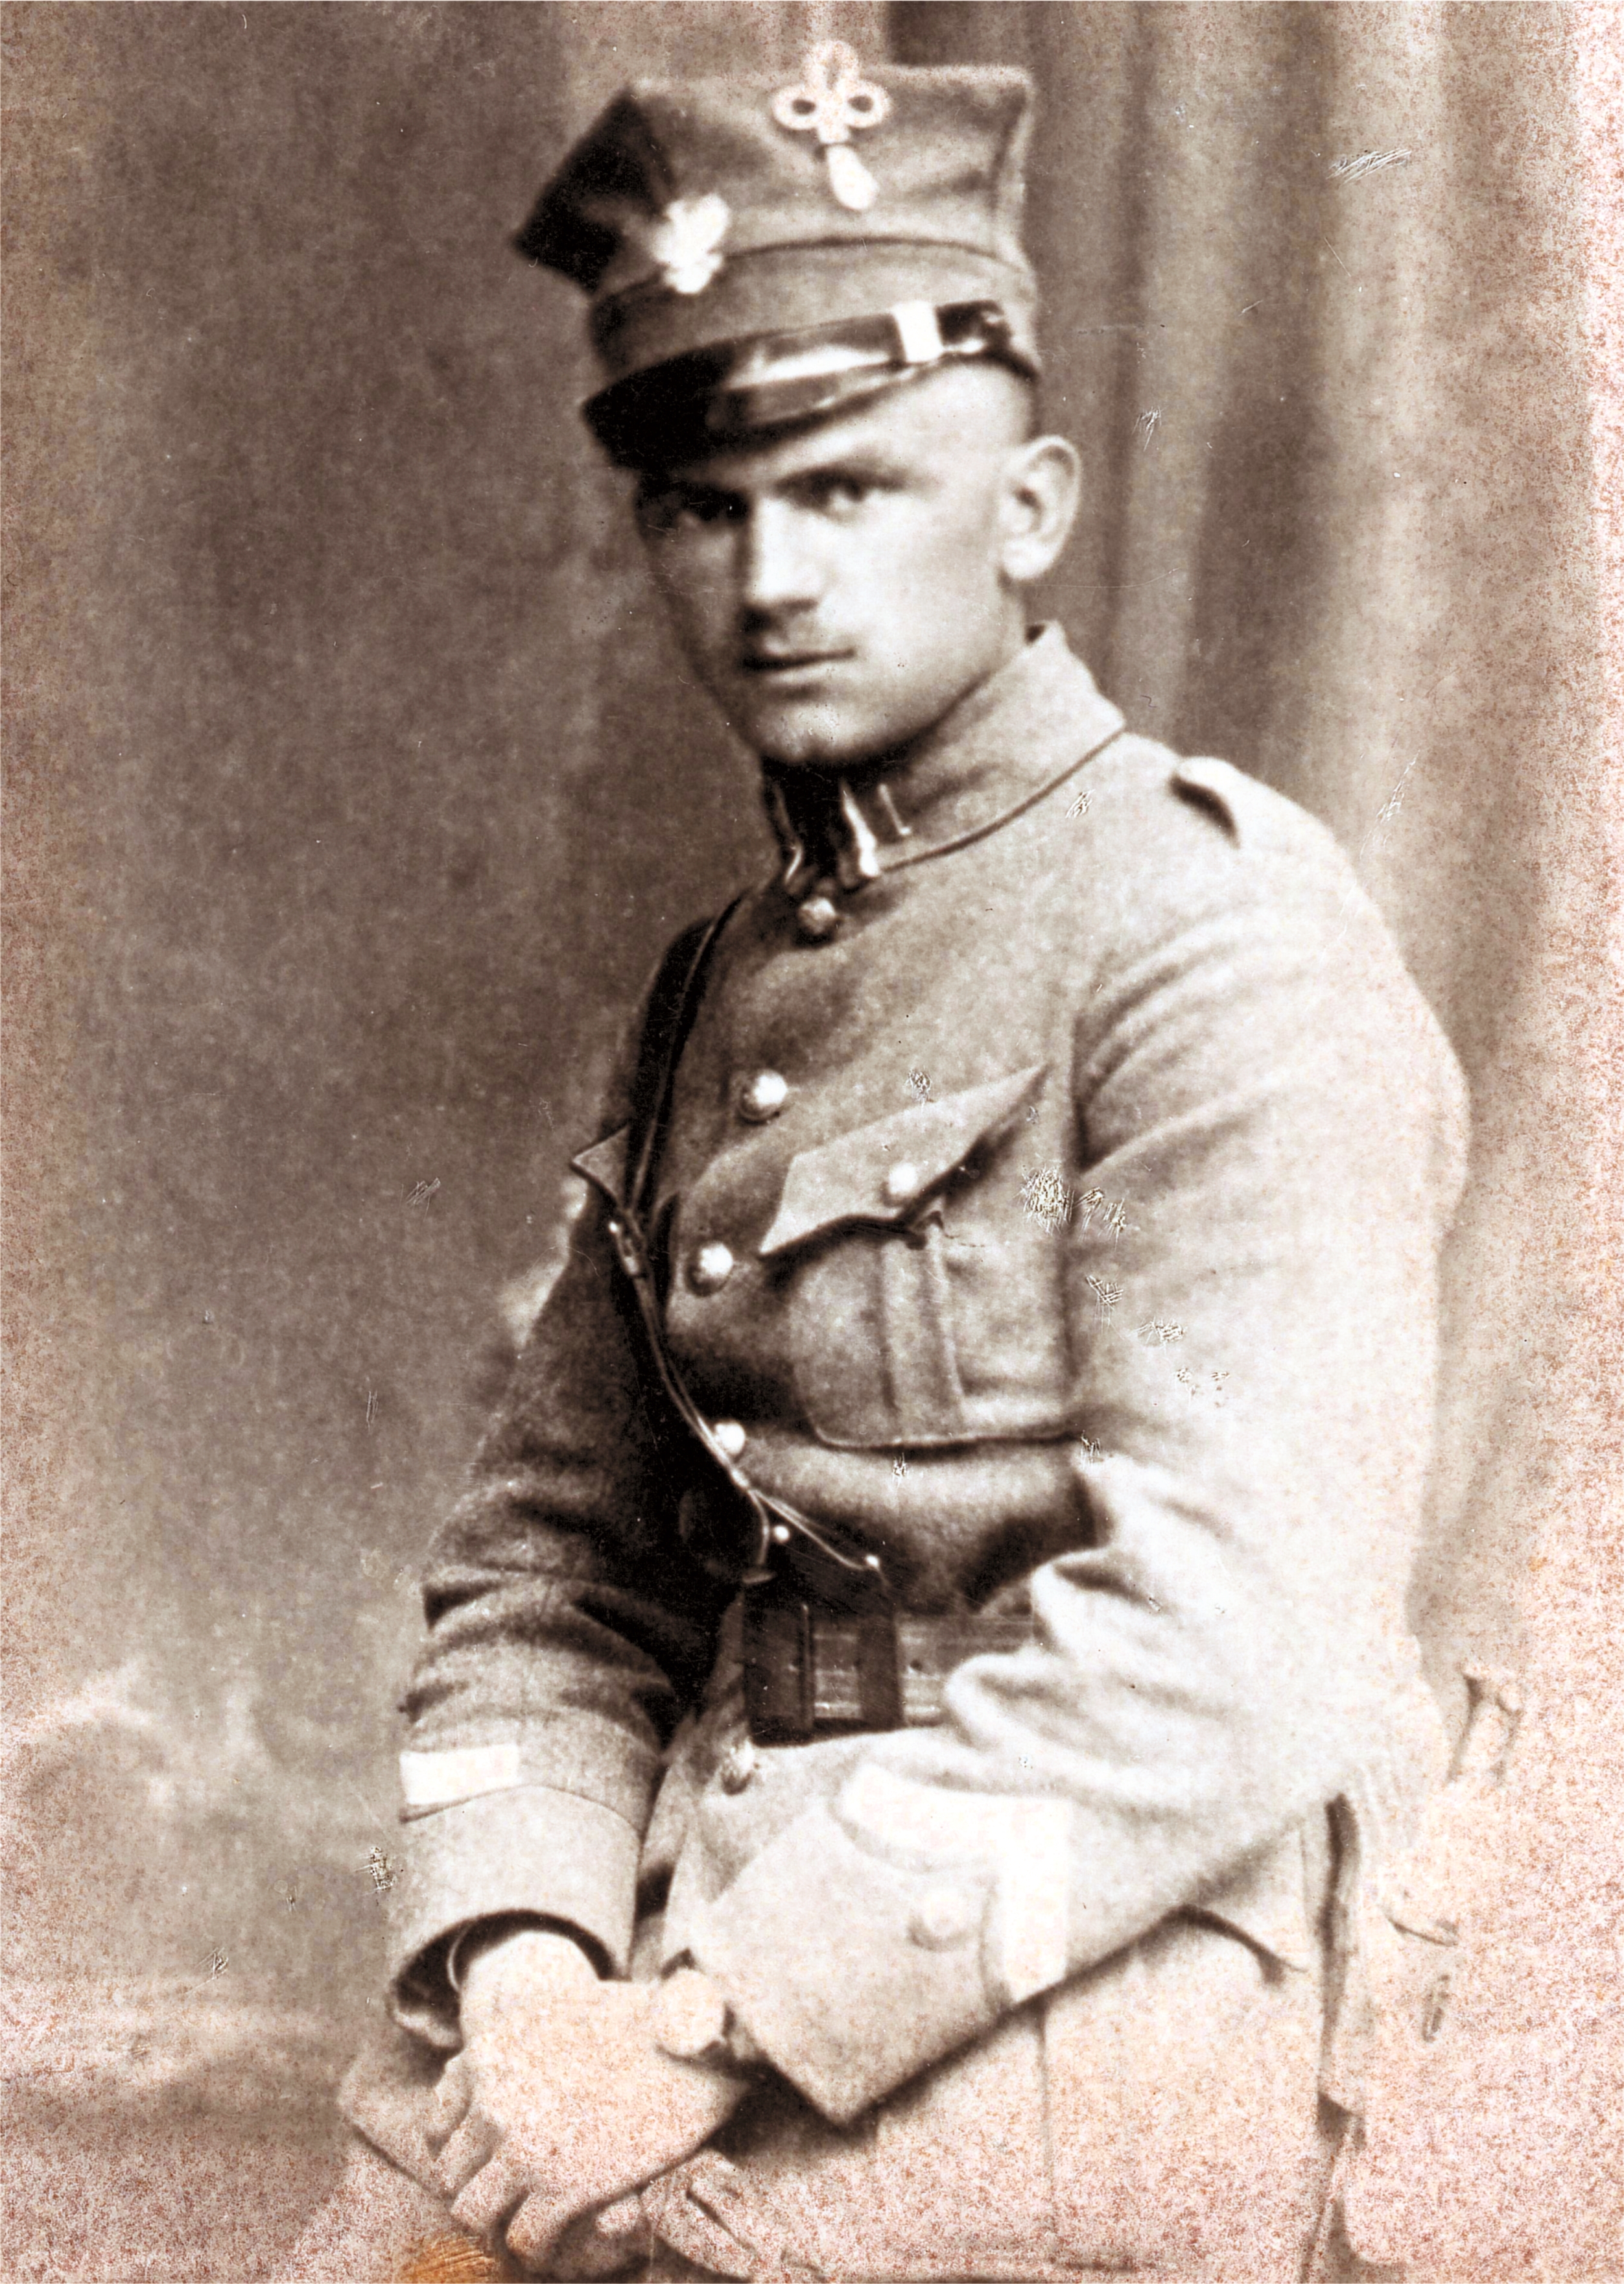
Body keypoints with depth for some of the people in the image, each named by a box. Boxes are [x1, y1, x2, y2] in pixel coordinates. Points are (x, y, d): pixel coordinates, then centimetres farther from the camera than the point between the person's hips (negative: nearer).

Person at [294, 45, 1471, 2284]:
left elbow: (1222, 1657, -19)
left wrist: (711, 2038, -20)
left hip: (1100, 1998, -6)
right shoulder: (719, 999, 13)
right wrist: (521, 1963, -8)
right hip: (712, 1929, 6)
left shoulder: (1224, 943, -10)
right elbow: (550, 1571, 10)